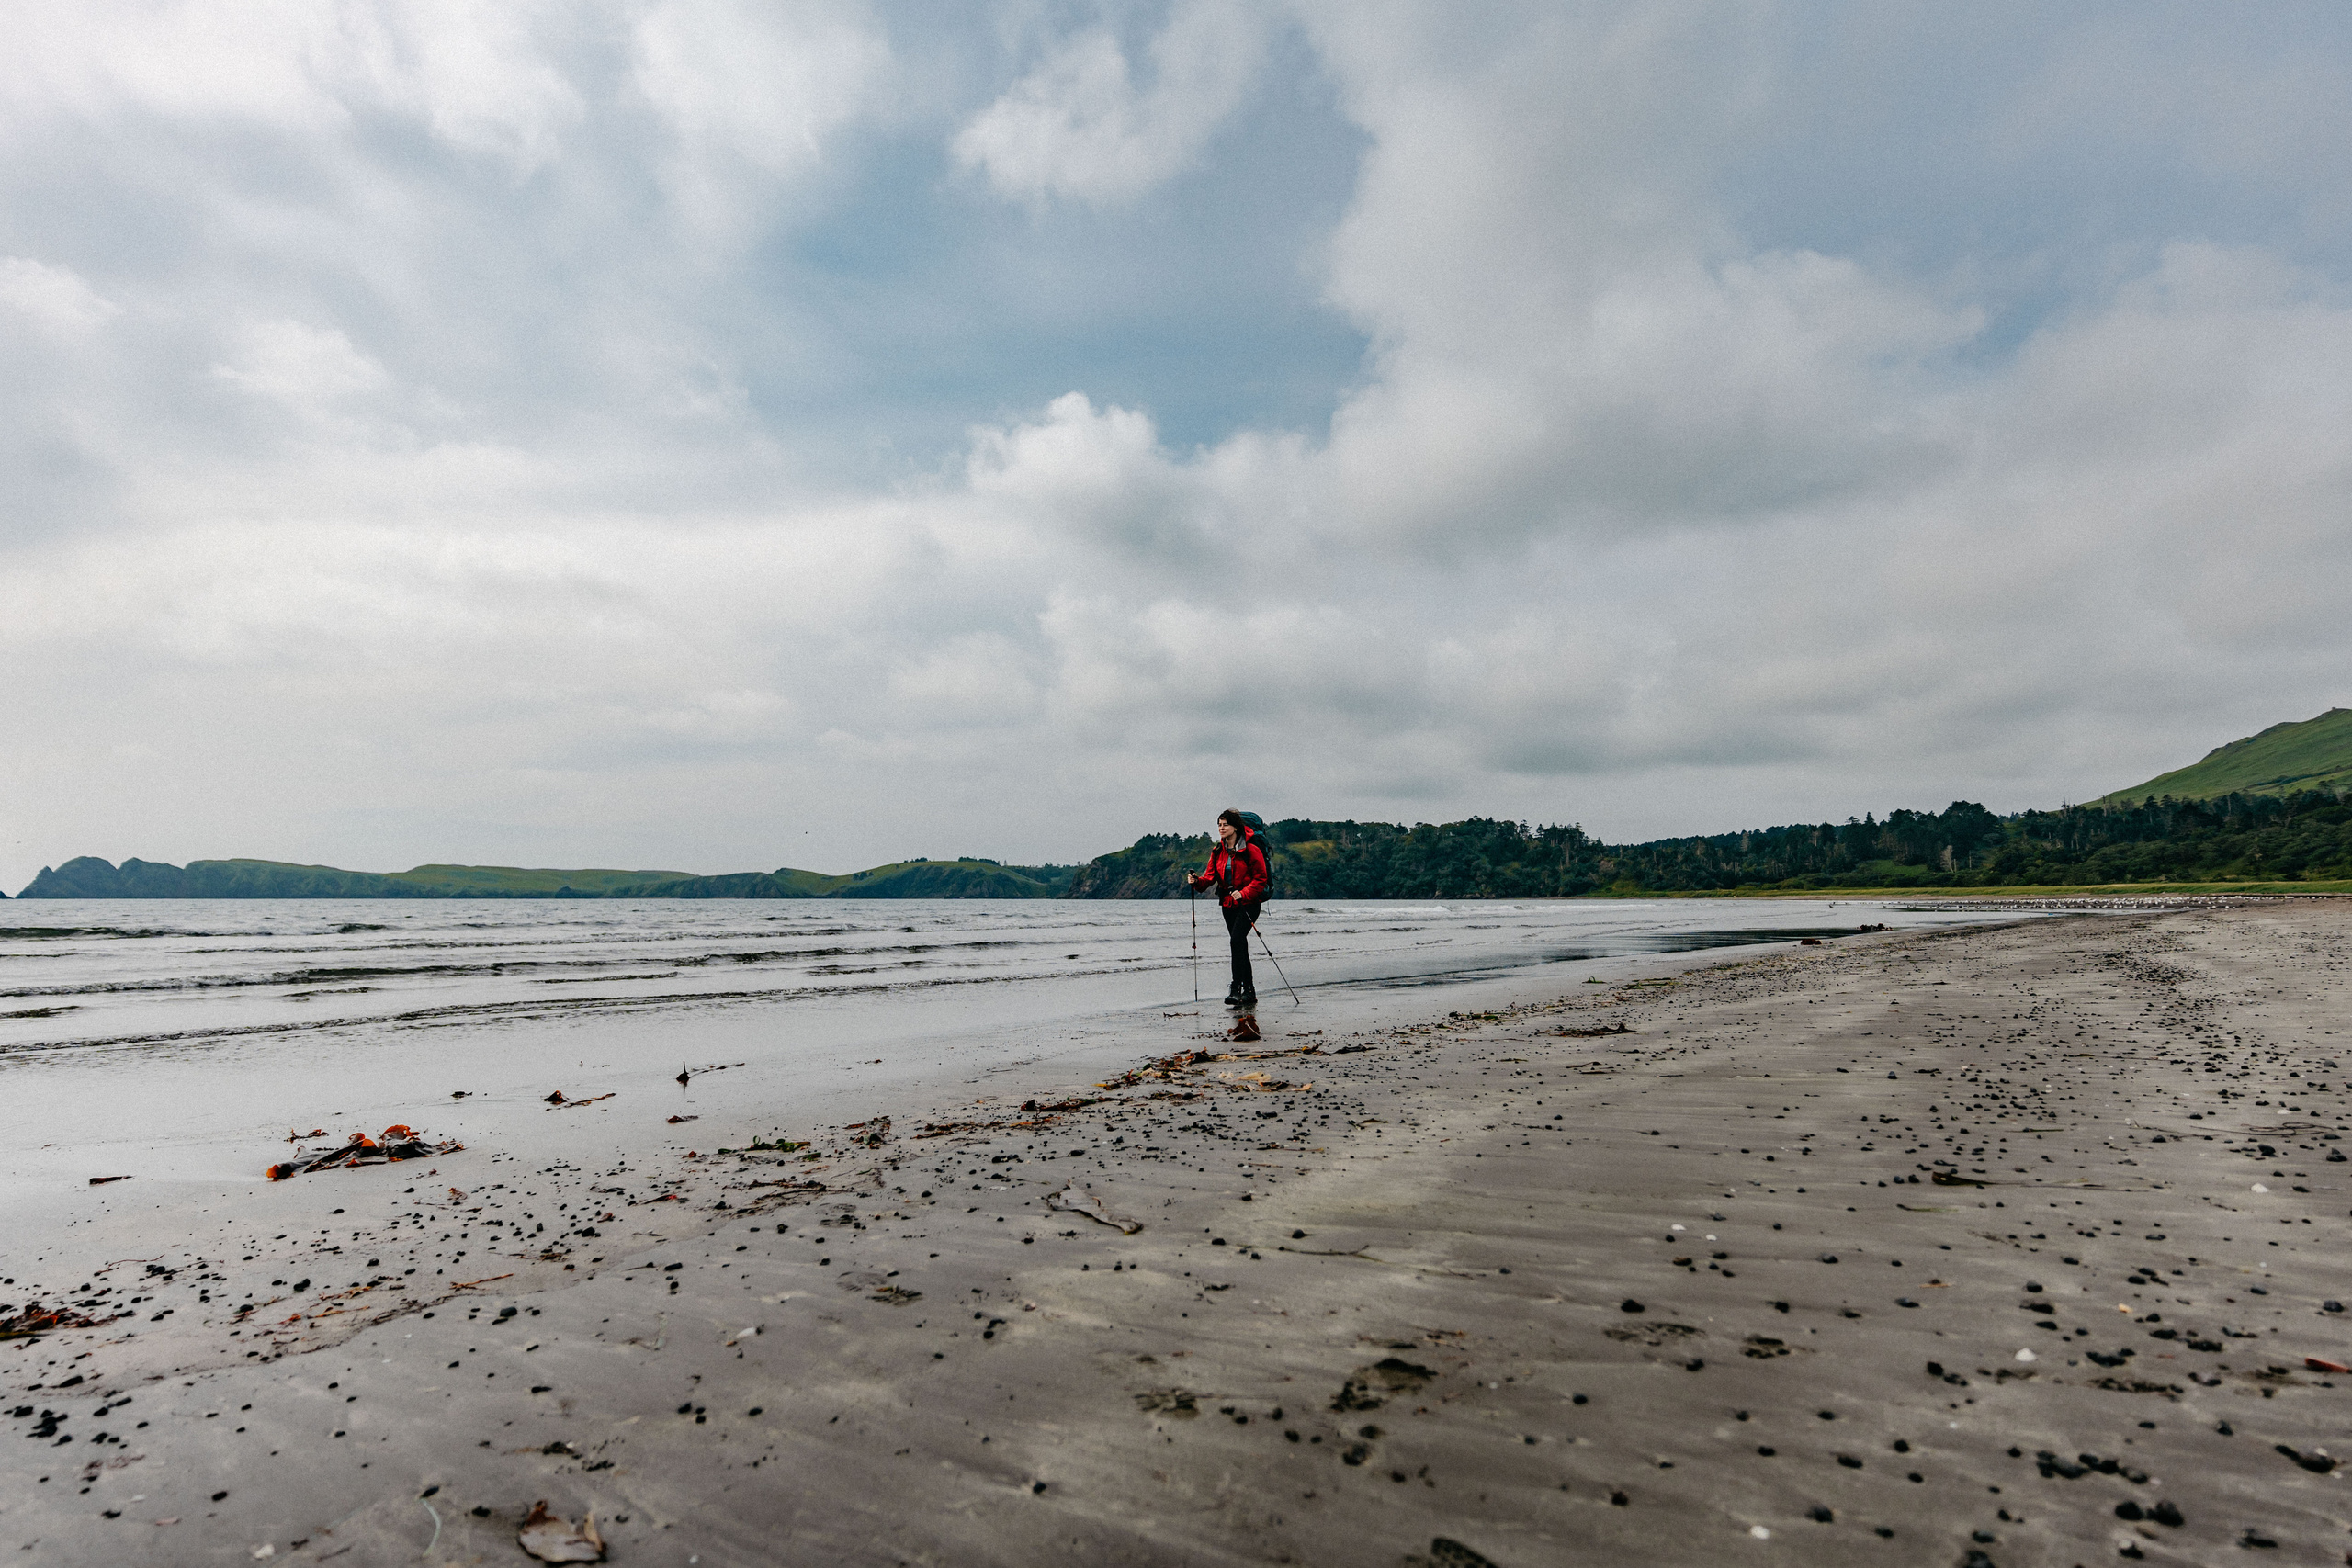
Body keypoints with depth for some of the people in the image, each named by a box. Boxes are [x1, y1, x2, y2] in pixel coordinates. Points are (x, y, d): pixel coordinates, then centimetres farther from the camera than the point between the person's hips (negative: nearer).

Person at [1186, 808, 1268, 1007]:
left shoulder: (1250, 850, -10)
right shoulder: (1218, 851, 8)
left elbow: (1260, 878, -9)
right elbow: (1211, 876, 3)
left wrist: (1243, 894, -22)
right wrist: (1198, 881, -18)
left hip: (1248, 902, -6)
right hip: (1228, 903, 6)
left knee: (1237, 939, -22)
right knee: (1239, 945, 9)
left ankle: (1236, 989, -21)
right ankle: (1249, 992, 17)